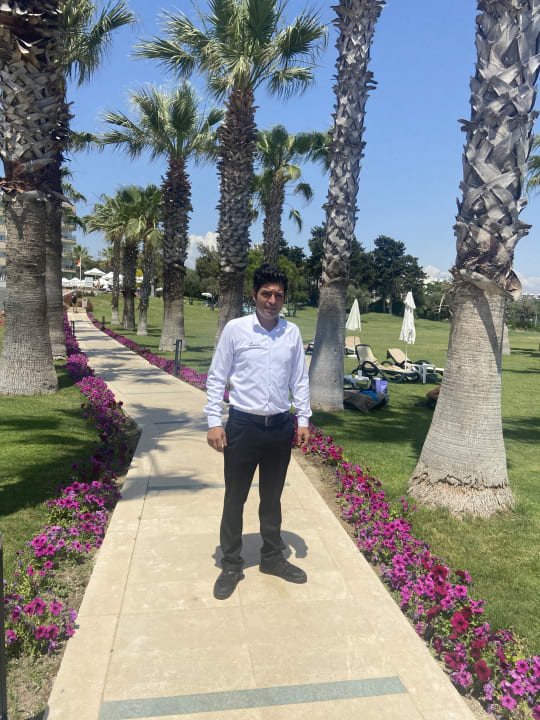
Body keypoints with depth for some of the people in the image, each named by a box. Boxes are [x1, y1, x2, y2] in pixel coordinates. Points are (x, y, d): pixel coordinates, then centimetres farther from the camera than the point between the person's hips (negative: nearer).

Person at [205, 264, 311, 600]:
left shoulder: (293, 333, 2)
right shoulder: (235, 329, -7)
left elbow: (300, 380, 8)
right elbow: (217, 379, -4)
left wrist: (303, 420, 4)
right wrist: (214, 422, -8)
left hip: (281, 426, 3)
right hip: (243, 425, -2)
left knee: (273, 498, 19)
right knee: (235, 499, 9)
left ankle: (273, 558, 37)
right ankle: (231, 565, 27)